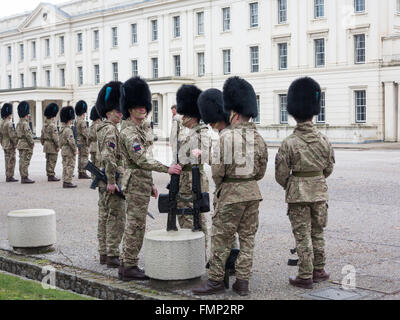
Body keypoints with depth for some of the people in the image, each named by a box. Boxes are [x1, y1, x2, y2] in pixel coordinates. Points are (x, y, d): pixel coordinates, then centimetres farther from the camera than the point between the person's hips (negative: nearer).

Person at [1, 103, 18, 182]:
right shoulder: (9, 123, -17)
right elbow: (12, 135, -23)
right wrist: (16, 143, -14)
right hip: (11, 145, -9)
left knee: (7, 161, 12)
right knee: (11, 161, -6)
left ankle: (8, 177, 14)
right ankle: (10, 177, -5)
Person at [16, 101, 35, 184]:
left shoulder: (19, 123, 14)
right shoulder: (25, 123, -16)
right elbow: (28, 134, -22)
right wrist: (32, 143, -12)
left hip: (20, 144, 10)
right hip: (26, 145, -10)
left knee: (22, 161, 10)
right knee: (25, 162, -8)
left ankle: (23, 177, 14)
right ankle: (25, 178, -8)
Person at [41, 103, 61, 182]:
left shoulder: (45, 124, 10)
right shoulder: (52, 125, -17)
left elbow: (42, 136, 15)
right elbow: (55, 136, -20)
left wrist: (43, 143, 23)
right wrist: (58, 146, -16)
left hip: (46, 144, 9)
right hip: (52, 145, -9)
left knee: (48, 160, 13)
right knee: (52, 161, -4)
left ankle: (49, 175, 18)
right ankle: (51, 176, -3)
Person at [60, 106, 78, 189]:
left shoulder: (62, 129, 11)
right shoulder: (68, 130, -19)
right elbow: (71, 141, -22)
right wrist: (75, 150, -14)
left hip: (63, 150, 10)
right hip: (69, 151, -9)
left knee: (65, 166, 13)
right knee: (70, 166, -4)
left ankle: (65, 182, 17)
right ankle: (68, 182, -4)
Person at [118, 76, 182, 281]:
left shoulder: (143, 128, 15)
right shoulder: (129, 132, -16)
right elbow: (141, 160, -24)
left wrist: (151, 185, 20)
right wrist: (167, 169, -27)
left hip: (142, 182, 10)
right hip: (136, 184, -10)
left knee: (133, 225, 14)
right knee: (136, 225, -5)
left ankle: (126, 264, 21)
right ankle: (130, 267, 3)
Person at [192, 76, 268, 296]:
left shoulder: (227, 136, -13)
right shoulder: (258, 137, 5)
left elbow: (218, 170, -14)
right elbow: (261, 172, 9)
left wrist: (219, 186, 5)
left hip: (231, 194, -6)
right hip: (253, 192, 6)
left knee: (221, 238, 4)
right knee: (247, 237, 10)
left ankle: (216, 280, 10)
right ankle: (243, 282, 13)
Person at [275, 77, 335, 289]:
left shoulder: (289, 143, -14)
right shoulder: (323, 140, -4)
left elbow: (281, 175, -10)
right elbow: (329, 169, 7)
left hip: (298, 193, -4)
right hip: (320, 192, 4)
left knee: (302, 236, 3)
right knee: (317, 233, 17)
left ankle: (305, 277, 8)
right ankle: (319, 271, 26)